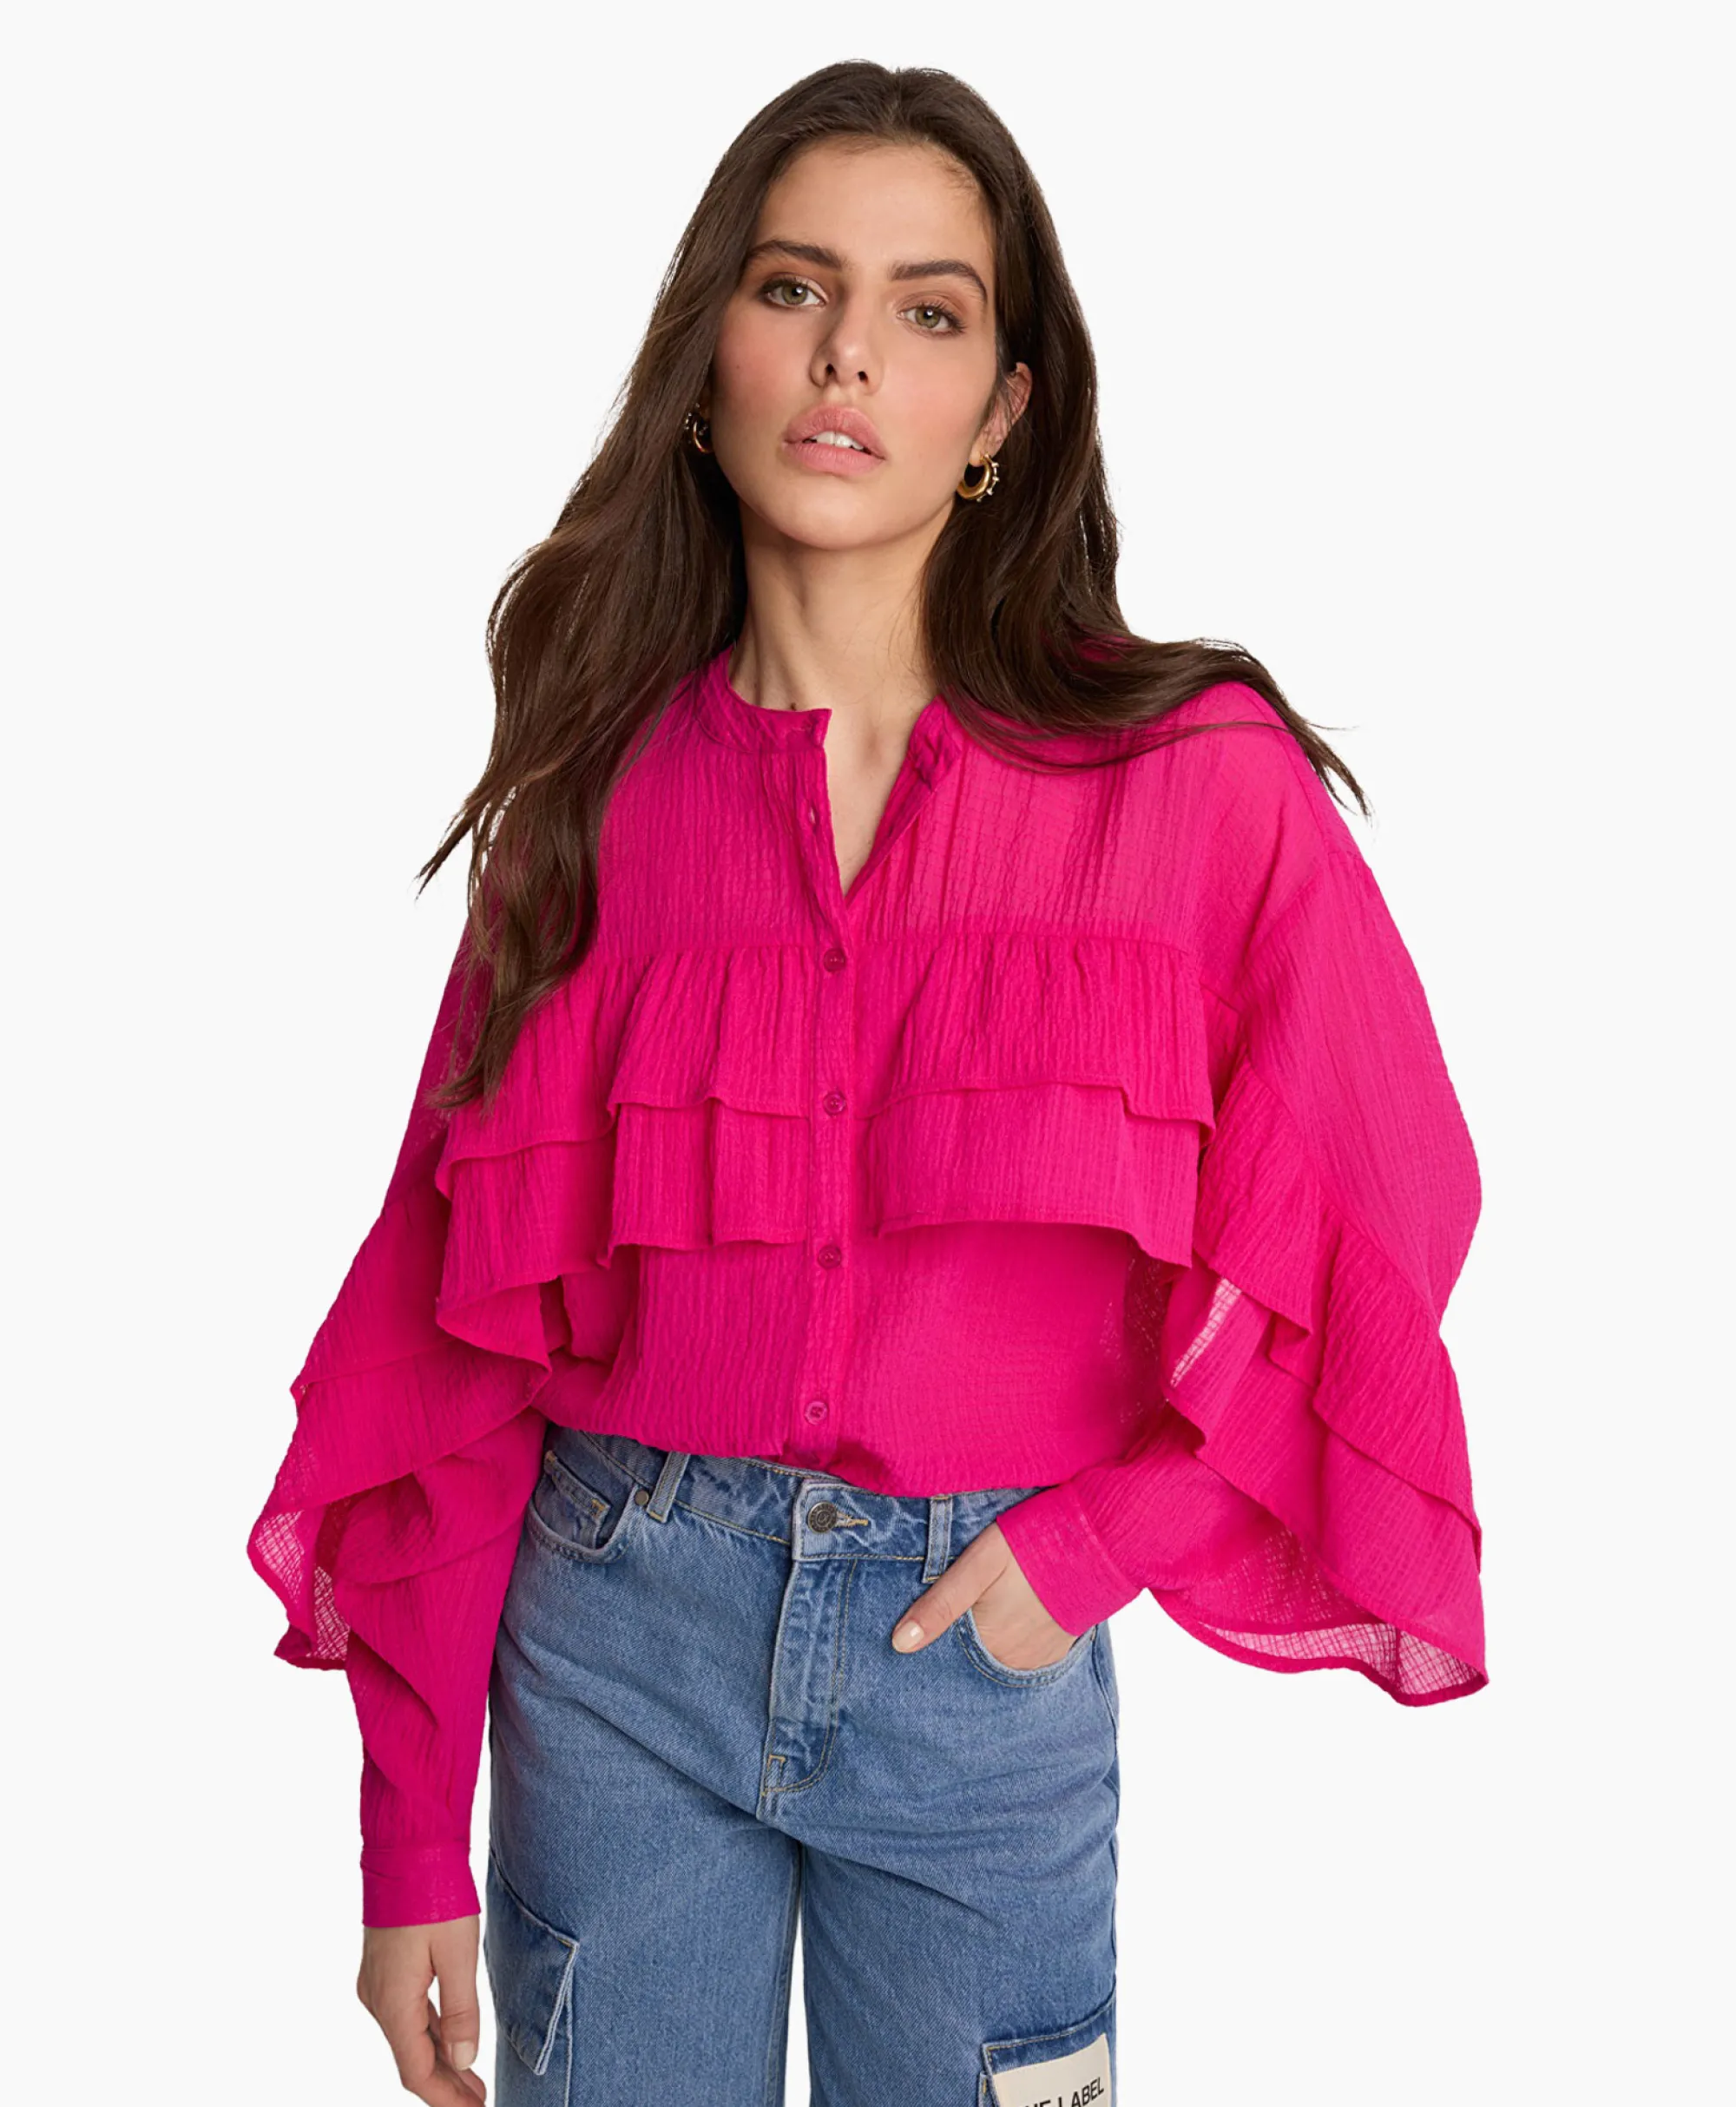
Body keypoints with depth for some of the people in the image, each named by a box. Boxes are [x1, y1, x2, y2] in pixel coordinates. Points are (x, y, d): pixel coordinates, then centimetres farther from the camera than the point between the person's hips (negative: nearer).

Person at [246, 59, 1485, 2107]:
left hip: (989, 1655, -1)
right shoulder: (599, 789, 0)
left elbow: (1375, 1224, 0)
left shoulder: (1199, 778, -5)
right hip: (612, 1630, 1)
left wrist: (1100, 1536, -8)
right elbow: (458, 1316, 0)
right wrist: (411, 1844, 0)